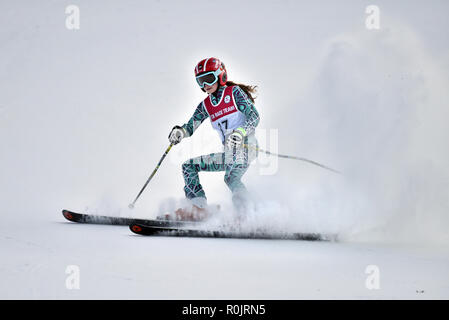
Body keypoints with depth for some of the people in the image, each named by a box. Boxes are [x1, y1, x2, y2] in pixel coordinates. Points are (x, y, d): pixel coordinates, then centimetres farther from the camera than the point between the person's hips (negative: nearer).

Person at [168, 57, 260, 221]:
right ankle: (199, 208, -7)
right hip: (228, 154, 8)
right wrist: (179, 131, -10)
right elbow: (191, 126, 14)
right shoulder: (206, 105, 17)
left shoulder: (235, 92, 0)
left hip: (245, 147, -8)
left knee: (231, 178, -35)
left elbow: (254, 117, -9)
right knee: (189, 165, 5)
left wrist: (240, 133, -27)